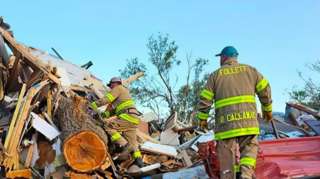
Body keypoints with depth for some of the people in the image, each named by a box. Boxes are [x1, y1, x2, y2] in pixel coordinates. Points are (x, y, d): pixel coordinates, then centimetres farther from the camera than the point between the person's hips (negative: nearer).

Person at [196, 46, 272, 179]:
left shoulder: (216, 75, 9)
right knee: (249, 149, 12)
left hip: (226, 123, -1)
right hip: (248, 121, 1)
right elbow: (265, 89, 11)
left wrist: (202, 118, 17)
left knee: (228, 159, 5)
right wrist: (267, 109, 23)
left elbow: (205, 99, 5)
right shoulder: (250, 70, 13)